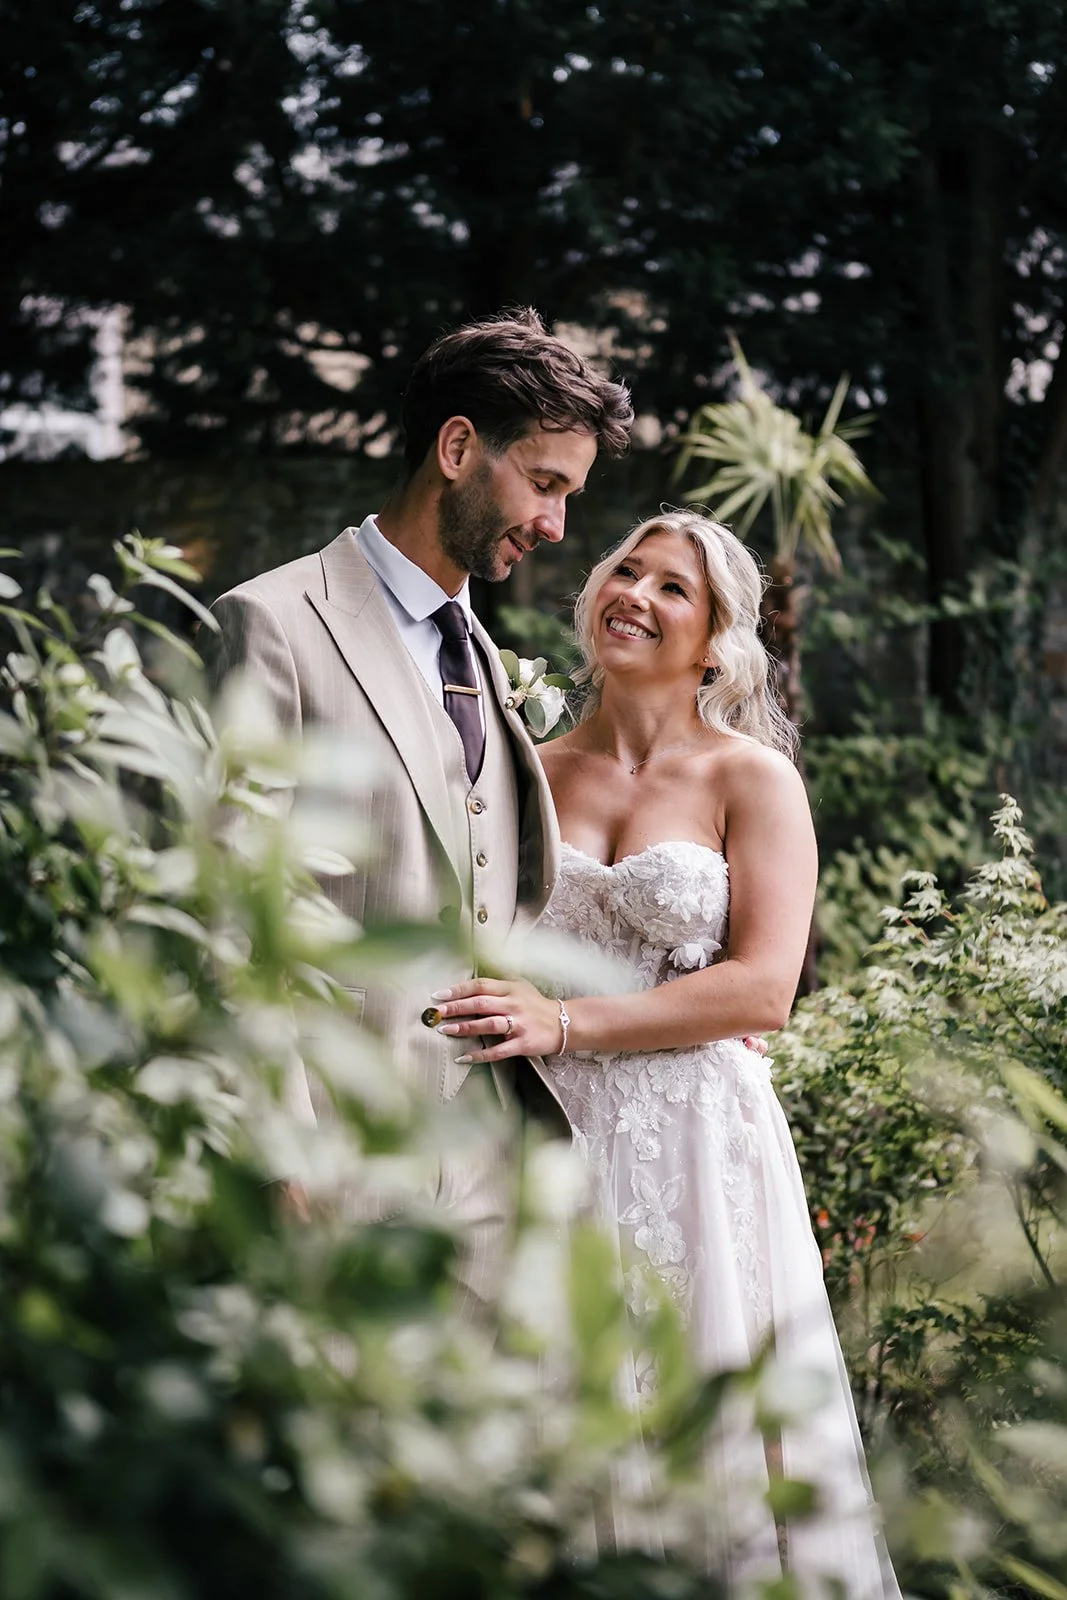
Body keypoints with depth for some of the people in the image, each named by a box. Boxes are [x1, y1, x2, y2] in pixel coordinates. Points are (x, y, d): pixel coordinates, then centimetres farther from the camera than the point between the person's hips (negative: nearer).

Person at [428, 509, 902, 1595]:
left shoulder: (752, 779, 0)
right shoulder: (537, 773, 10)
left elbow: (763, 988, -10)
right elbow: (494, 957, 18)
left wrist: (565, 1024, -15)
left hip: (695, 1143, -3)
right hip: (554, 1138, 3)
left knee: (702, 1434, 1)